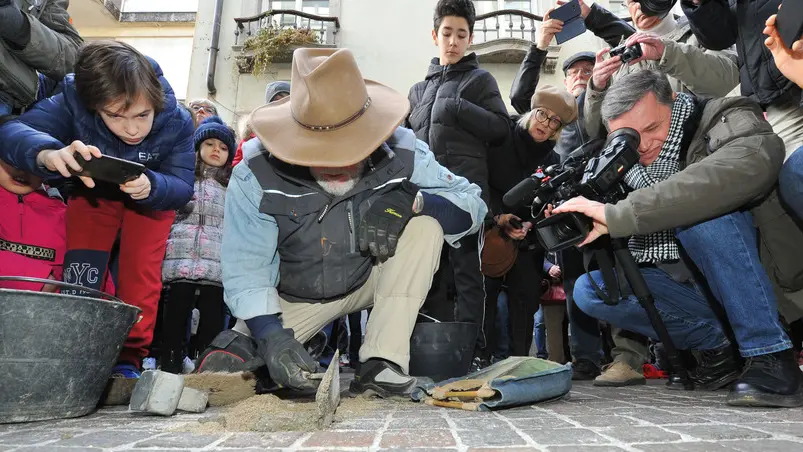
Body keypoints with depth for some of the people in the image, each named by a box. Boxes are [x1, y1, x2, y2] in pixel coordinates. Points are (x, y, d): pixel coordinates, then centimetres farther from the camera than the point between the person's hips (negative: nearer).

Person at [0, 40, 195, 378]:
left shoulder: (176, 122, -33)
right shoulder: (73, 102, -33)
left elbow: (182, 187, -30)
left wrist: (150, 187, -53)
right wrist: (50, 155, -67)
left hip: (153, 195, -1)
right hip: (93, 192, 1)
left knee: (141, 273, -10)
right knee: (79, 273, -8)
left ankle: (129, 357, 2)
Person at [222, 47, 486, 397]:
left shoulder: (401, 154, -22)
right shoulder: (255, 176, -24)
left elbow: (471, 204, -17)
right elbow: (245, 269, -23)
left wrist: (410, 200, -36)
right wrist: (271, 335, -38)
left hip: (373, 282, 1)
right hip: (293, 300, 0)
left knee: (424, 222, -26)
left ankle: (382, 363, -22)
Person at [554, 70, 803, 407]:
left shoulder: (730, 121, -15)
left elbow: (745, 168, -39)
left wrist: (616, 214, -43)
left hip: (769, 279, -5)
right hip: (692, 285, 5)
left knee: (701, 209, -32)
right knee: (588, 288, -12)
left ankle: (771, 357, -20)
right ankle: (717, 343, -5)